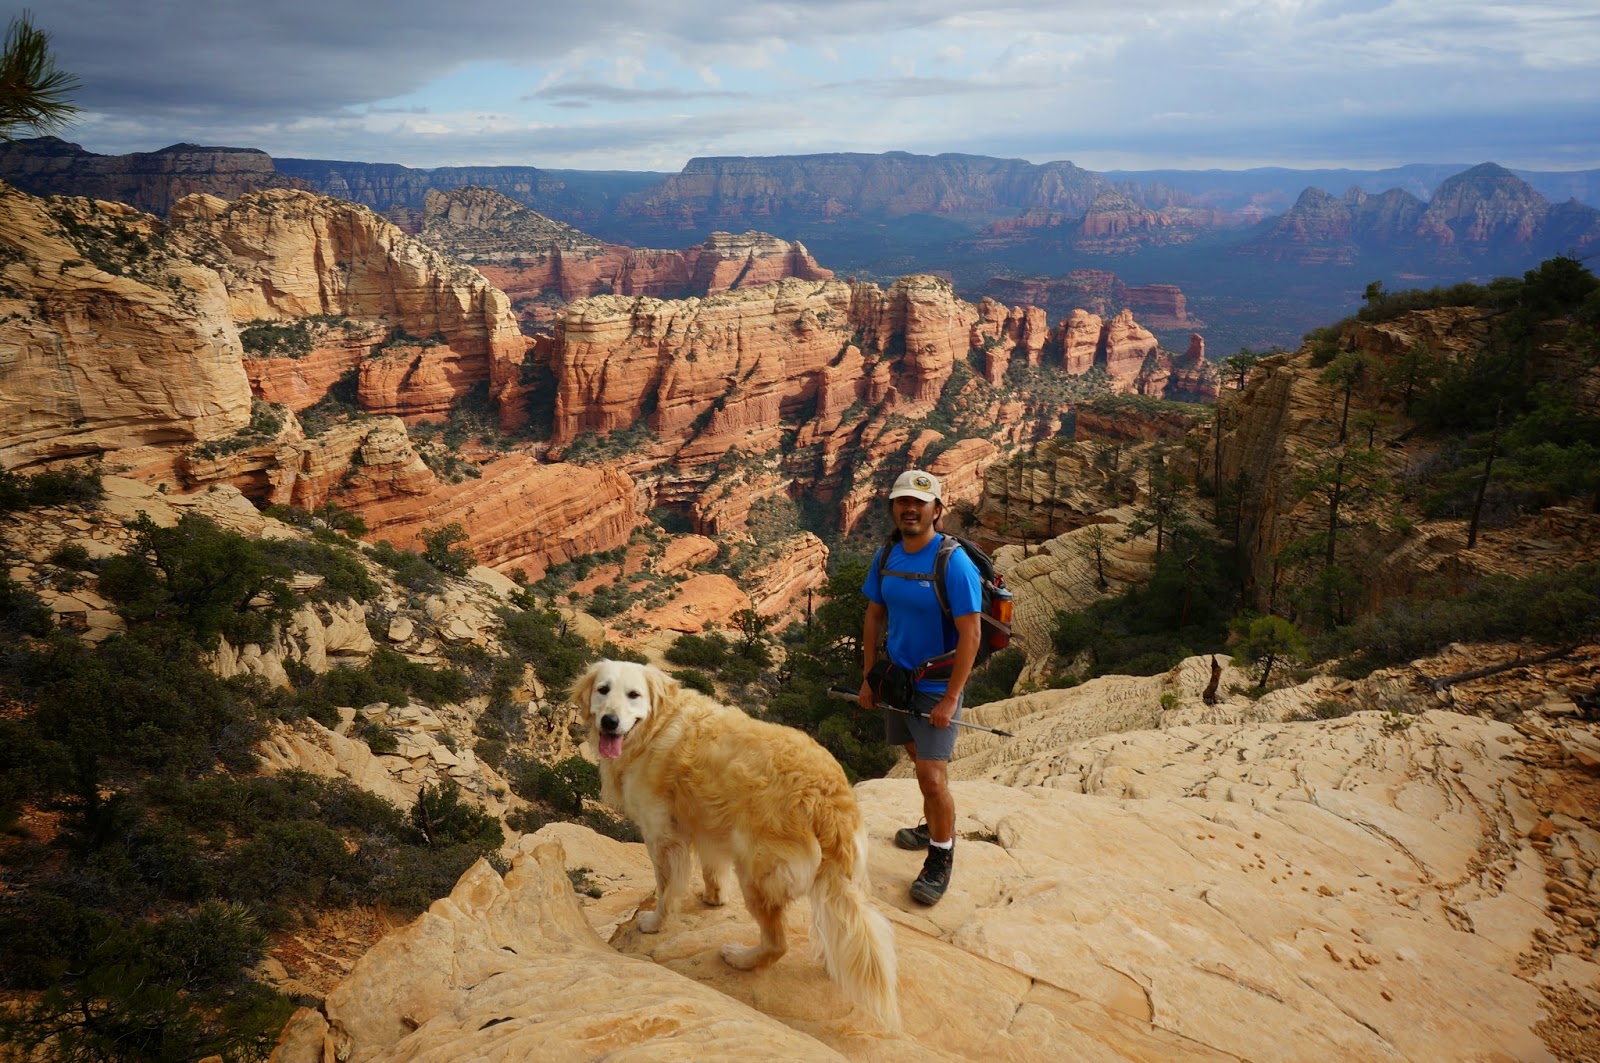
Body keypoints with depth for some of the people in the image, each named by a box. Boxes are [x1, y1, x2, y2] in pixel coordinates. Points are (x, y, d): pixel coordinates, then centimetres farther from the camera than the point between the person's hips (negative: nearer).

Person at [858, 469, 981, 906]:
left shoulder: (955, 564, -21)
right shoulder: (887, 556, -1)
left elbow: (970, 636, -20)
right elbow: (875, 617, 9)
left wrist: (950, 700, -20)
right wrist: (868, 677, 7)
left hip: (936, 688, -6)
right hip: (897, 678, 6)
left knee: (932, 776, -7)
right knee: (922, 759, 22)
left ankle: (941, 859, 13)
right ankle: (935, 825, 43)